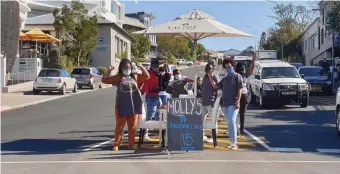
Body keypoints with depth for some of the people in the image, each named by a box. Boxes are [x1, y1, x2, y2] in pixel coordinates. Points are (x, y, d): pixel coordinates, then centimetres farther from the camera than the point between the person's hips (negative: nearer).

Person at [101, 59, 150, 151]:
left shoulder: (134, 76, 9)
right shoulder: (117, 77, 2)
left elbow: (147, 76, 13)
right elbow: (104, 80, 3)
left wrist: (141, 67, 2)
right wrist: (108, 71, -10)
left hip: (134, 105, 2)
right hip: (121, 106, -2)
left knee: (132, 126, 8)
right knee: (119, 126, 2)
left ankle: (131, 144, 18)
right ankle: (116, 144, 9)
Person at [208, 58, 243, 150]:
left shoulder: (237, 76, 1)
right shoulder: (225, 79, 20)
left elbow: (239, 90, -6)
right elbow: (215, 86, 15)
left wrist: (238, 101, -16)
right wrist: (210, 76, 11)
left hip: (233, 103, -7)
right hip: (225, 104, 7)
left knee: (232, 121, -17)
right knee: (229, 123, 10)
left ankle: (234, 143, -18)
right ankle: (232, 142, 16)